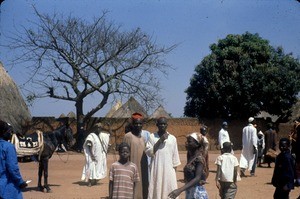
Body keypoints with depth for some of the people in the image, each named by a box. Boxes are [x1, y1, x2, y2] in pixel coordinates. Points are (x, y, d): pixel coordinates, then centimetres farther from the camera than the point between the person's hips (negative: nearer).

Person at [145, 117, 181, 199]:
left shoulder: (172, 138, 6)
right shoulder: (152, 137, 2)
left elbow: (175, 156, 10)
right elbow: (148, 152, -8)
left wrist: (175, 170, 8)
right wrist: (160, 141, -13)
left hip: (169, 169, 1)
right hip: (156, 169, -1)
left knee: (169, 190, -1)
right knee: (156, 190, -1)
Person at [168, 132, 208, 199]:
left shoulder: (199, 158, -16)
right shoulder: (191, 157, 9)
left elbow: (197, 178, -27)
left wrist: (180, 190, -36)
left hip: (197, 193, -9)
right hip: (190, 192, 9)